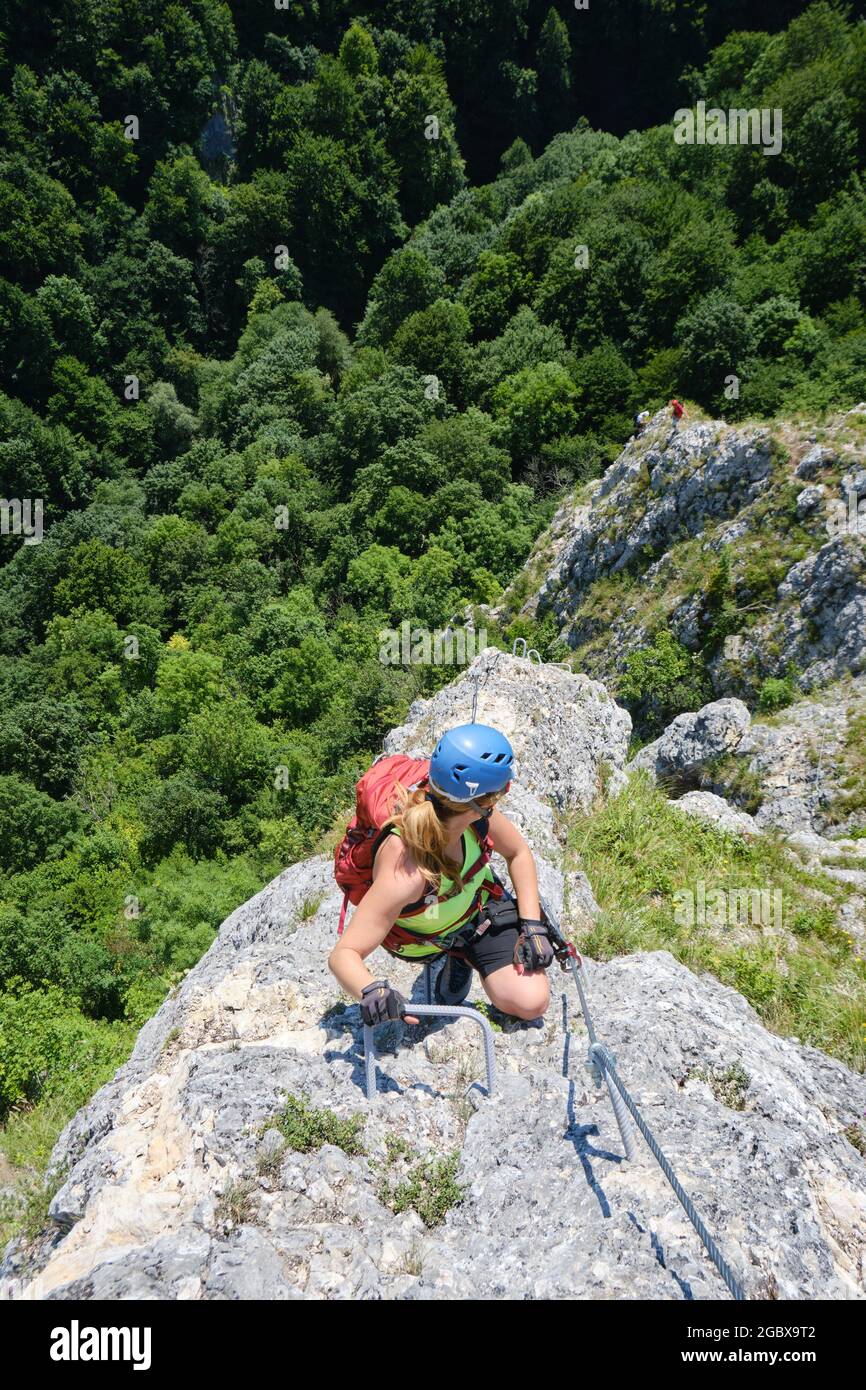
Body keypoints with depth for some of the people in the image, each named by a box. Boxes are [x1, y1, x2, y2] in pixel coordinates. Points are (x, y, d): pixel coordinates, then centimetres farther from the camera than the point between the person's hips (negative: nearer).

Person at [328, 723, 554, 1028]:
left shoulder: (477, 814, -30)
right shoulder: (405, 873, -46)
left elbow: (519, 853, -7)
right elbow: (343, 954, -43)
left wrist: (532, 925, -14)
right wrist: (371, 991, -64)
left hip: (478, 906, 1)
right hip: (425, 939, -1)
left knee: (532, 1003, -9)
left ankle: (462, 956, 17)